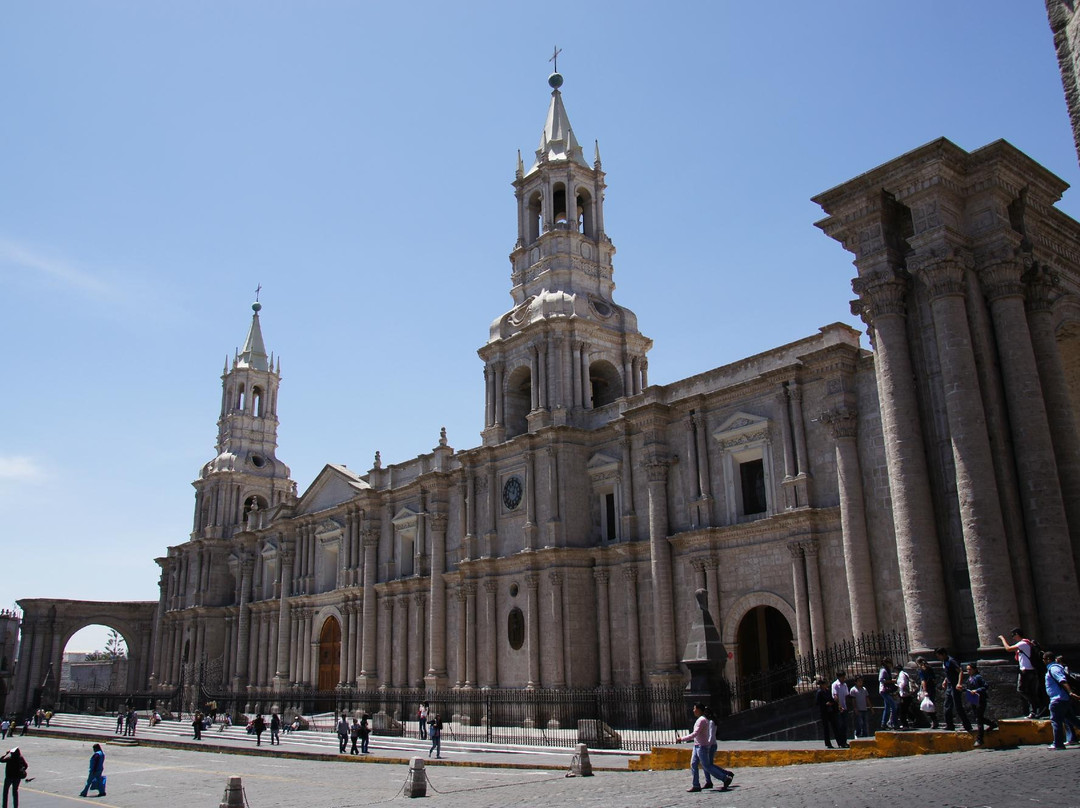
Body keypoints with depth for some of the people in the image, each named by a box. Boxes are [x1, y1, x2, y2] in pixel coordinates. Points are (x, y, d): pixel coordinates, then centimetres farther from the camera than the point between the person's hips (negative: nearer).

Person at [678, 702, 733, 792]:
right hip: (697, 746, 10)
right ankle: (696, 785, 10)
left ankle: (725, 779, 4)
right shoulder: (702, 719, 12)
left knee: (706, 766, -3)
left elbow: (694, 734, -25)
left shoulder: (701, 720, -20)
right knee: (693, 764, 7)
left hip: (701, 746, -10)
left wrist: (682, 738, -20)